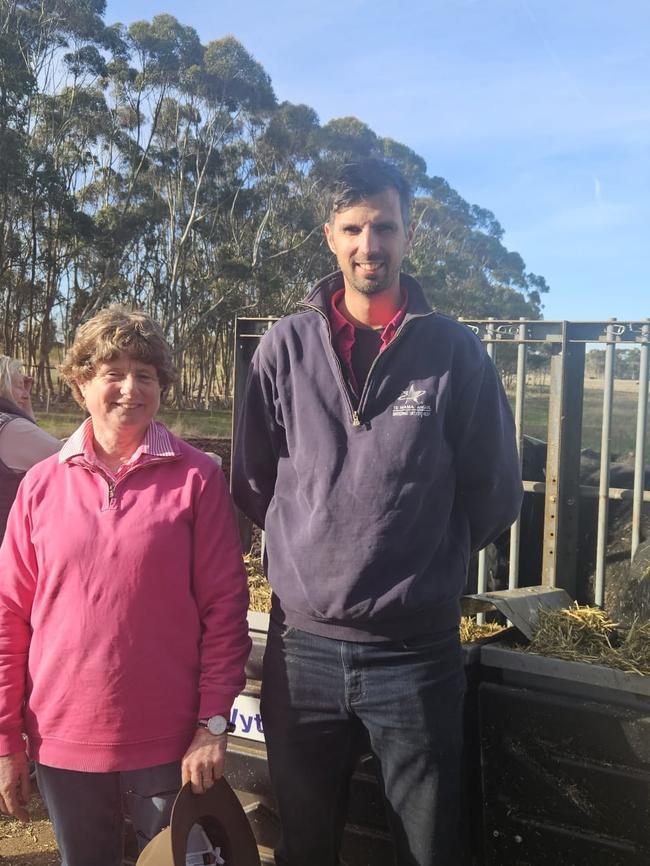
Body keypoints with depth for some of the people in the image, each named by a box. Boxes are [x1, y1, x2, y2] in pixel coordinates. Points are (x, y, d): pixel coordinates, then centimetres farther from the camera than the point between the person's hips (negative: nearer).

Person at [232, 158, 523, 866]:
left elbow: (494, 494, 2)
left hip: (416, 649, -1)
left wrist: (424, 562, 9)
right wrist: (316, 550, 8)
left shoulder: (453, 351, -3)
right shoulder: (286, 347, 0)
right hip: (301, 643, 2)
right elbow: (253, 484, 7)